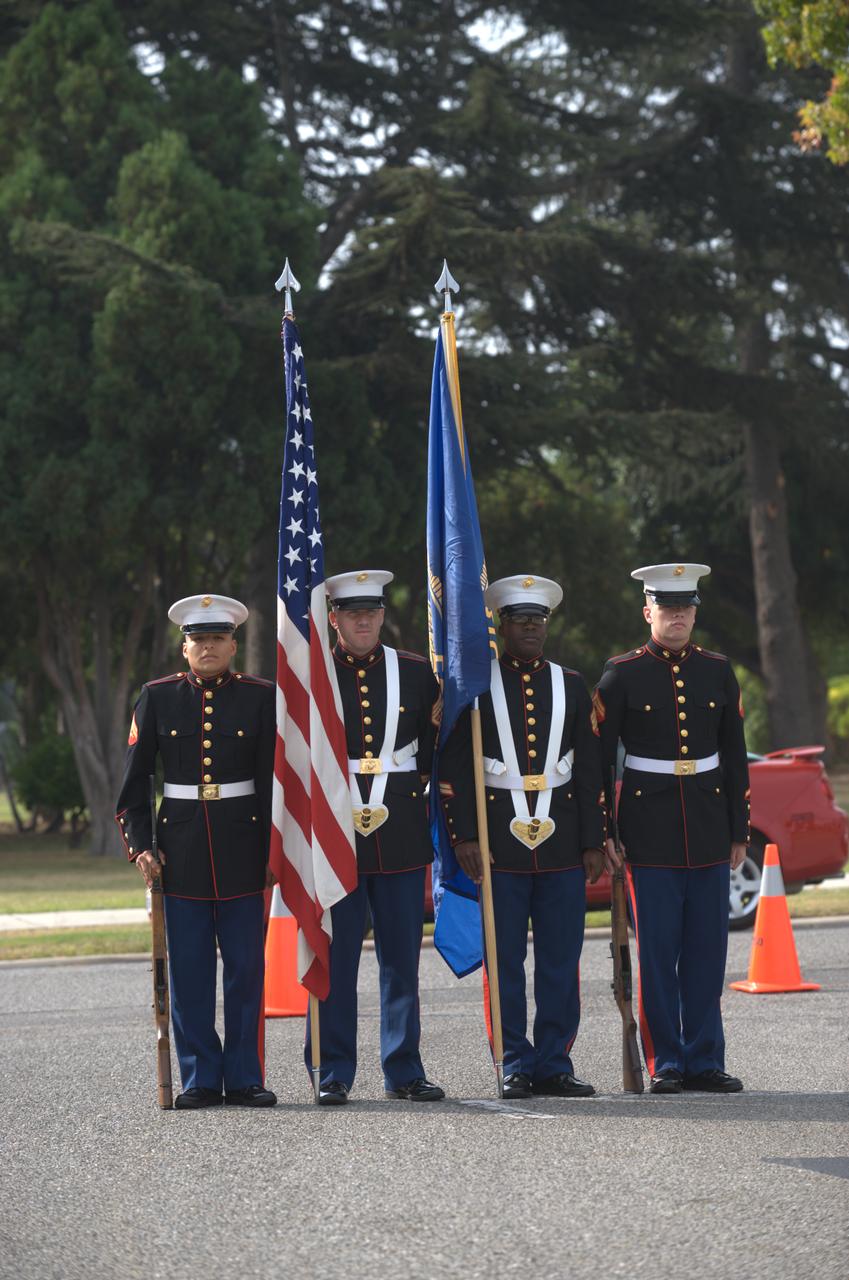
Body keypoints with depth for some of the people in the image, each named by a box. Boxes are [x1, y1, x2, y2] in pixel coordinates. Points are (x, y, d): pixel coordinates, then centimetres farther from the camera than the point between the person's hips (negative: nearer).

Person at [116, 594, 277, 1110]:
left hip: (243, 848, -1)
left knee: (246, 967, 1)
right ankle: (200, 1080, 8)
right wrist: (139, 845, -3)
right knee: (190, 970, 2)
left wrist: (275, 850, -4)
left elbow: (276, 777, 1)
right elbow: (136, 778, 6)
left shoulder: (261, 696, 2)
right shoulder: (158, 698, 5)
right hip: (181, 849, 1)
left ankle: (243, 1078, 8)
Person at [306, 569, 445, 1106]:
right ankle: (333, 1074, 6)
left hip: (403, 837, 2)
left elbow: (438, 750, 14)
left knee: (403, 958, 5)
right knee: (334, 959, -1)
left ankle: (404, 1071, 13)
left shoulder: (417, 673, 8)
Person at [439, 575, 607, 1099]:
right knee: (505, 962, -1)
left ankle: (554, 1064, 8)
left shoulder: (571, 685, 11)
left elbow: (591, 768, 11)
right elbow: (455, 766, 0)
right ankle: (516, 1066, 5)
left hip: (562, 840, 2)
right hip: (499, 842, -2)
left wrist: (594, 841, 5)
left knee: (561, 959, 2)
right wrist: (464, 835, -8)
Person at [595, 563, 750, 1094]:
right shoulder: (622, 674, -2)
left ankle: (705, 1060, 10)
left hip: (709, 827, 3)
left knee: (708, 949, 3)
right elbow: (598, 758, -1)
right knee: (658, 950, -2)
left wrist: (740, 831, 9)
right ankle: (667, 1064, 4)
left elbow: (735, 757, 12)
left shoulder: (718, 671, 8)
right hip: (650, 828, -3)